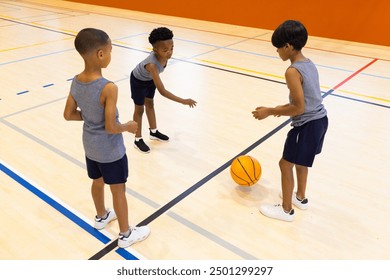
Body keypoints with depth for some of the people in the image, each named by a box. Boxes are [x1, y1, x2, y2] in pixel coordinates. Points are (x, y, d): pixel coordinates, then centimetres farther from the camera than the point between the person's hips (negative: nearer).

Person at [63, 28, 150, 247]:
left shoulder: (76, 82, -8)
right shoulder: (108, 88, -30)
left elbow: (69, 115, 1)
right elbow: (111, 128, -28)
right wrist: (129, 127, -10)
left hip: (90, 146, 7)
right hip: (111, 151, -7)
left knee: (98, 182, 27)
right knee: (118, 190, 10)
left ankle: (101, 217, 52)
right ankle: (126, 235, 29)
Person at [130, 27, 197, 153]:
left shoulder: (164, 54, -27)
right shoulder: (152, 65, -47)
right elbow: (162, 91, -47)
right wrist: (183, 101, -48)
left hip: (150, 78, 7)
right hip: (138, 81, -7)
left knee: (150, 104, 20)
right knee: (139, 109, 5)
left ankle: (153, 132, 39)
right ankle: (138, 140, 21)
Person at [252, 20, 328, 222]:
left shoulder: (292, 71, -22)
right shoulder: (309, 64, 6)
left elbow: (299, 108, -22)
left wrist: (270, 111, -14)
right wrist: (284, 107, 17)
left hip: (307, 125, -9)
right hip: (319, 119, 9)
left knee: (285, 164, 6)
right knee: (300, 160, 26)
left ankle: (286, 210, 22)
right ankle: (300, 198, 44)